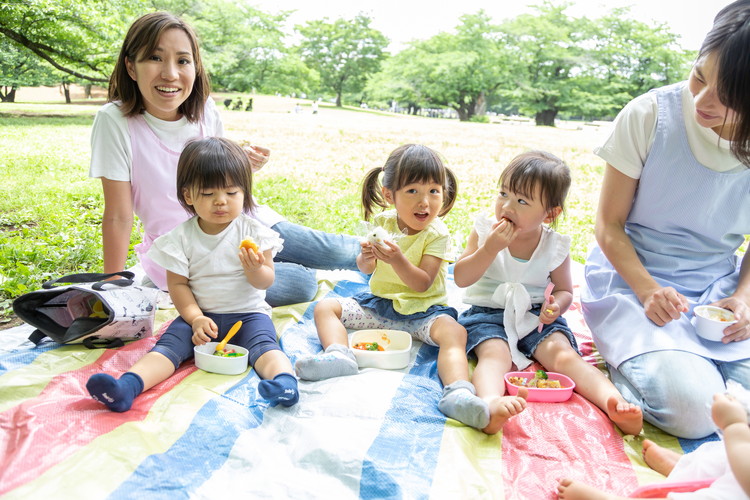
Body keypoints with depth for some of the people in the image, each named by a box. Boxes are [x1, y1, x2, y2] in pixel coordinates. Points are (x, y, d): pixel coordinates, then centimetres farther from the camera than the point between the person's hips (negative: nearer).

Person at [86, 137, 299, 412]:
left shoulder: (253, 232, -3)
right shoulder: (182, 237, -1)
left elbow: (266, 281, -4)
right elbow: (178, 284, -2)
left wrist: (255, 269, -29)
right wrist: (196, 319, -17)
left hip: (248, 313, -1)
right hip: (200, 315, 1)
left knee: (264, 345, -29)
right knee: (168, 344, -22)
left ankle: (284, 380, -51)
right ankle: (128, 385, -40)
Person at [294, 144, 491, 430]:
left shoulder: (437, 234, -10)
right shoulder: (382, 222, 1)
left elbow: (422, 284, -18)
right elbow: (367, 270, 6)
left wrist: (398, 259, -35)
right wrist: (366, 258, -19)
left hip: (421, 310, -4)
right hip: (378, 303, 4)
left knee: (454, 331, -34)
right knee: (325, 307, -9)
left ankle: (458, 393, -53)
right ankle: (338, 355, -36)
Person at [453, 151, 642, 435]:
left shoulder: (556, 246, -1)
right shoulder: (484, 231, -3)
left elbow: (564, 290, 11)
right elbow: (461, 279, -10)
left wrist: (556, 305, -14)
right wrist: (491, 248, -24)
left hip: (536, 316, 2)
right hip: (487, 314, -2)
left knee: (562, 353, -23)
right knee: (495, 354, -31)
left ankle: (614, 402, -39)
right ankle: (491, 402, -58)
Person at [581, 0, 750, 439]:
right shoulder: (650, 115, -14)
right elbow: (610, 225, -7)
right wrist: (648, 290, -21)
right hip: (634, 280, -4)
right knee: (693, 409, -24)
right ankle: (625, 356, 4)